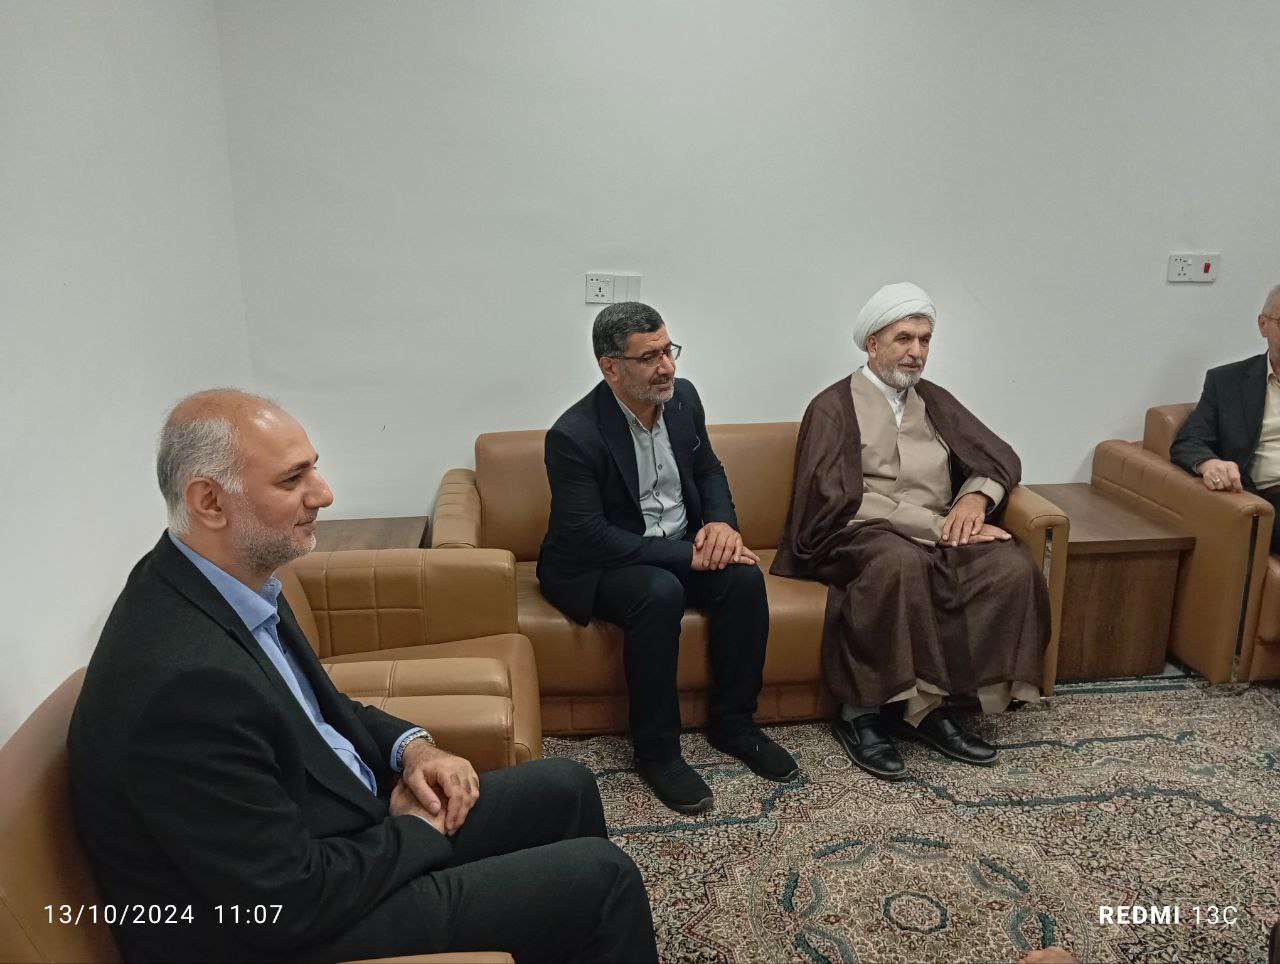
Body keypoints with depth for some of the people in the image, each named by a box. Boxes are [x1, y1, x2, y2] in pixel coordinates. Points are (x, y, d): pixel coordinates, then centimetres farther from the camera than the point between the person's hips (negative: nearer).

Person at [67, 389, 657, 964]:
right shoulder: (181, 677, -33)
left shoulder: (234, 579, -4)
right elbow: (291, 903, -26)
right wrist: (418, 829, -10)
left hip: (330, 830, 9)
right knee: (600, 877, -7)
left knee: (566, 789, 13)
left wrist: (410, 745, -2)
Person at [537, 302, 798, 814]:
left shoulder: (682, 396, -2)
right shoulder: (573, 435, -22)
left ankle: (732, 722, -1)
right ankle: (656, 750, -17)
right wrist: (686, 554, -27)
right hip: (595, 566, -6)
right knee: (660, 593, -35)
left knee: (744, 577, -19)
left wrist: (721, 522, -10)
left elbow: (708, 470, 13)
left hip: (681, 549, 6)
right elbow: (587, 537, -25)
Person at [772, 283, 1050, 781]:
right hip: (860, 536, -6)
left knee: (1013, 567, -22)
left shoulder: (934, 401, 19)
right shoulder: (834, 407, 0)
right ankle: (862, 711, -24)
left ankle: (927, 702, -15)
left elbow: (1000, 458, 18)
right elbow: (842, 501, -11)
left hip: (940, 533, 6)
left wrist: (976, 496, -7)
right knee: (901, 562, -39)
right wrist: (935, 526, -17)